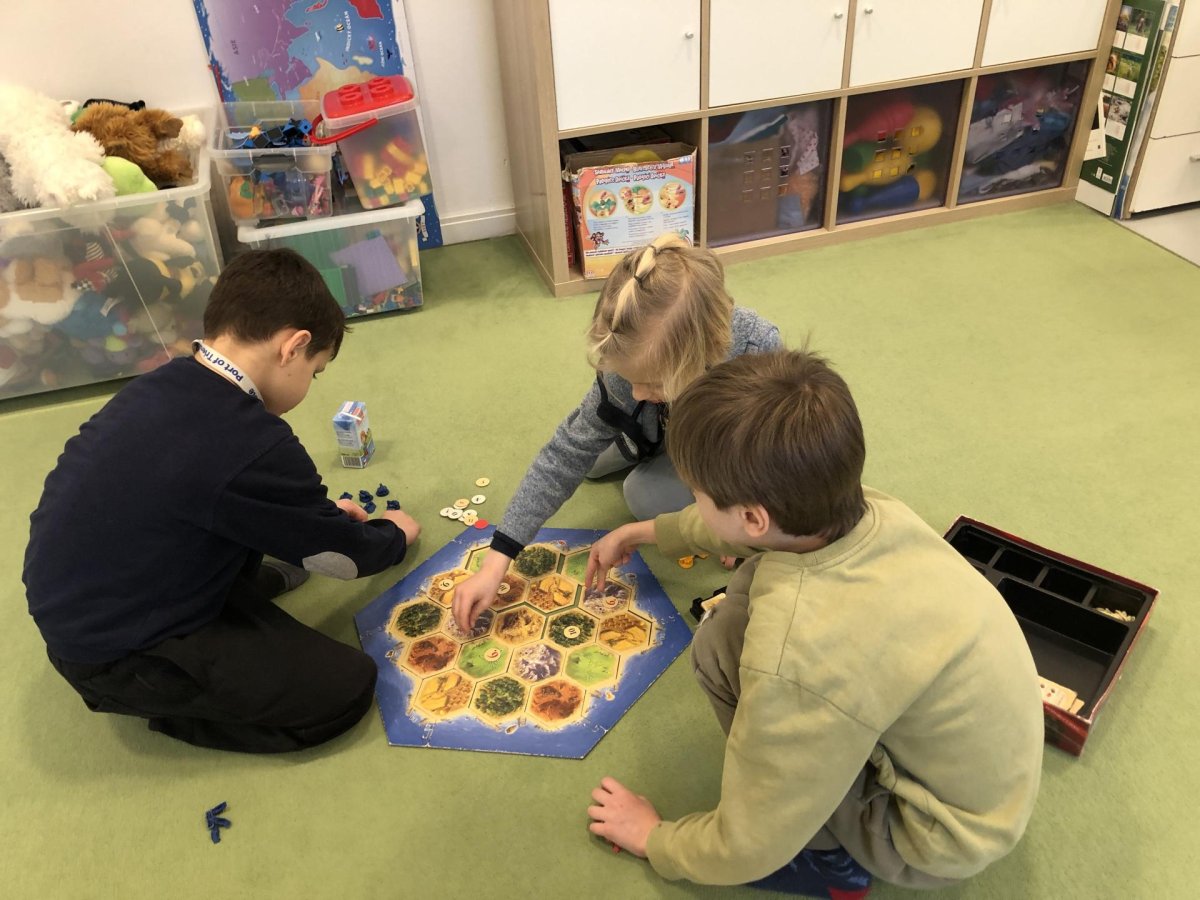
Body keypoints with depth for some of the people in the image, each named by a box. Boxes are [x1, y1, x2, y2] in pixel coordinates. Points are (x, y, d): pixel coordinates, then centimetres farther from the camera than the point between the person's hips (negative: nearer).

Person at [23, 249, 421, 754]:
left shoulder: (165, 384, -5)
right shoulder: (253, 447, -31)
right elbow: (339, 557, -13)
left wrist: (317, 511, 20)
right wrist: (394, 535, 9)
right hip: (114, 654, -8)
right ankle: (144, 695, 4)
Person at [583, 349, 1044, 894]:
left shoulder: (795, 659, -39)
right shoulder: (867, 509, -17)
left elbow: (746, 850, -20)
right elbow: (753, 526, 9)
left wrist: (654, 840, 1)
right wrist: (650, 531, 24)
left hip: (940, 839, -6)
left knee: (720, 646, -15)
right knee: (753, 579, 3)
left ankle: (828, 850, 6)